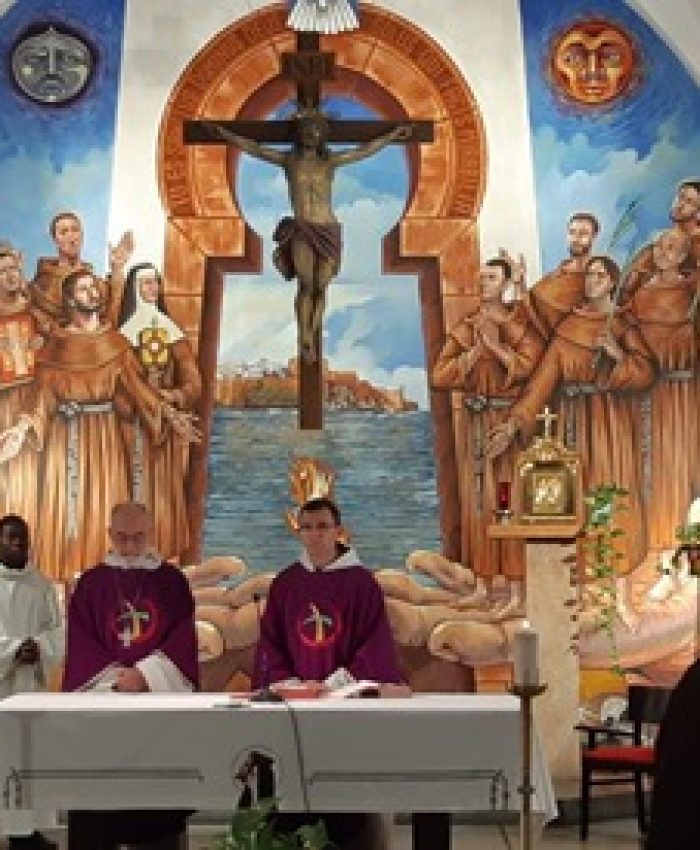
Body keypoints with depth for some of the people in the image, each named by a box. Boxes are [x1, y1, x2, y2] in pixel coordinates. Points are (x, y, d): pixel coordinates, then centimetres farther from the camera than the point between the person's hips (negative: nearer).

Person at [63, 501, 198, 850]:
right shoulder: (90, 582, 7)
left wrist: (145, 675, -15)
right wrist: (115, 677, -14)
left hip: (161, 696, 0)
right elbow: (79, 644, 1)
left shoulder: (173, 581, 6)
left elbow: (184, 640, -1)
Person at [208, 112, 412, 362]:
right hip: (301, 232, -1)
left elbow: (365, 150, 14)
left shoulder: (330, 160, 8)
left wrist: (393, 135, 18)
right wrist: (223, 132, 5)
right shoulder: (288, 159, 7)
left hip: (328, 233, 1)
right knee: (306, 286, -12)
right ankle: (305, 341, 0)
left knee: (320, 287, 1)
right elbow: (252, 148, 8)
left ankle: (310, 339, 17)